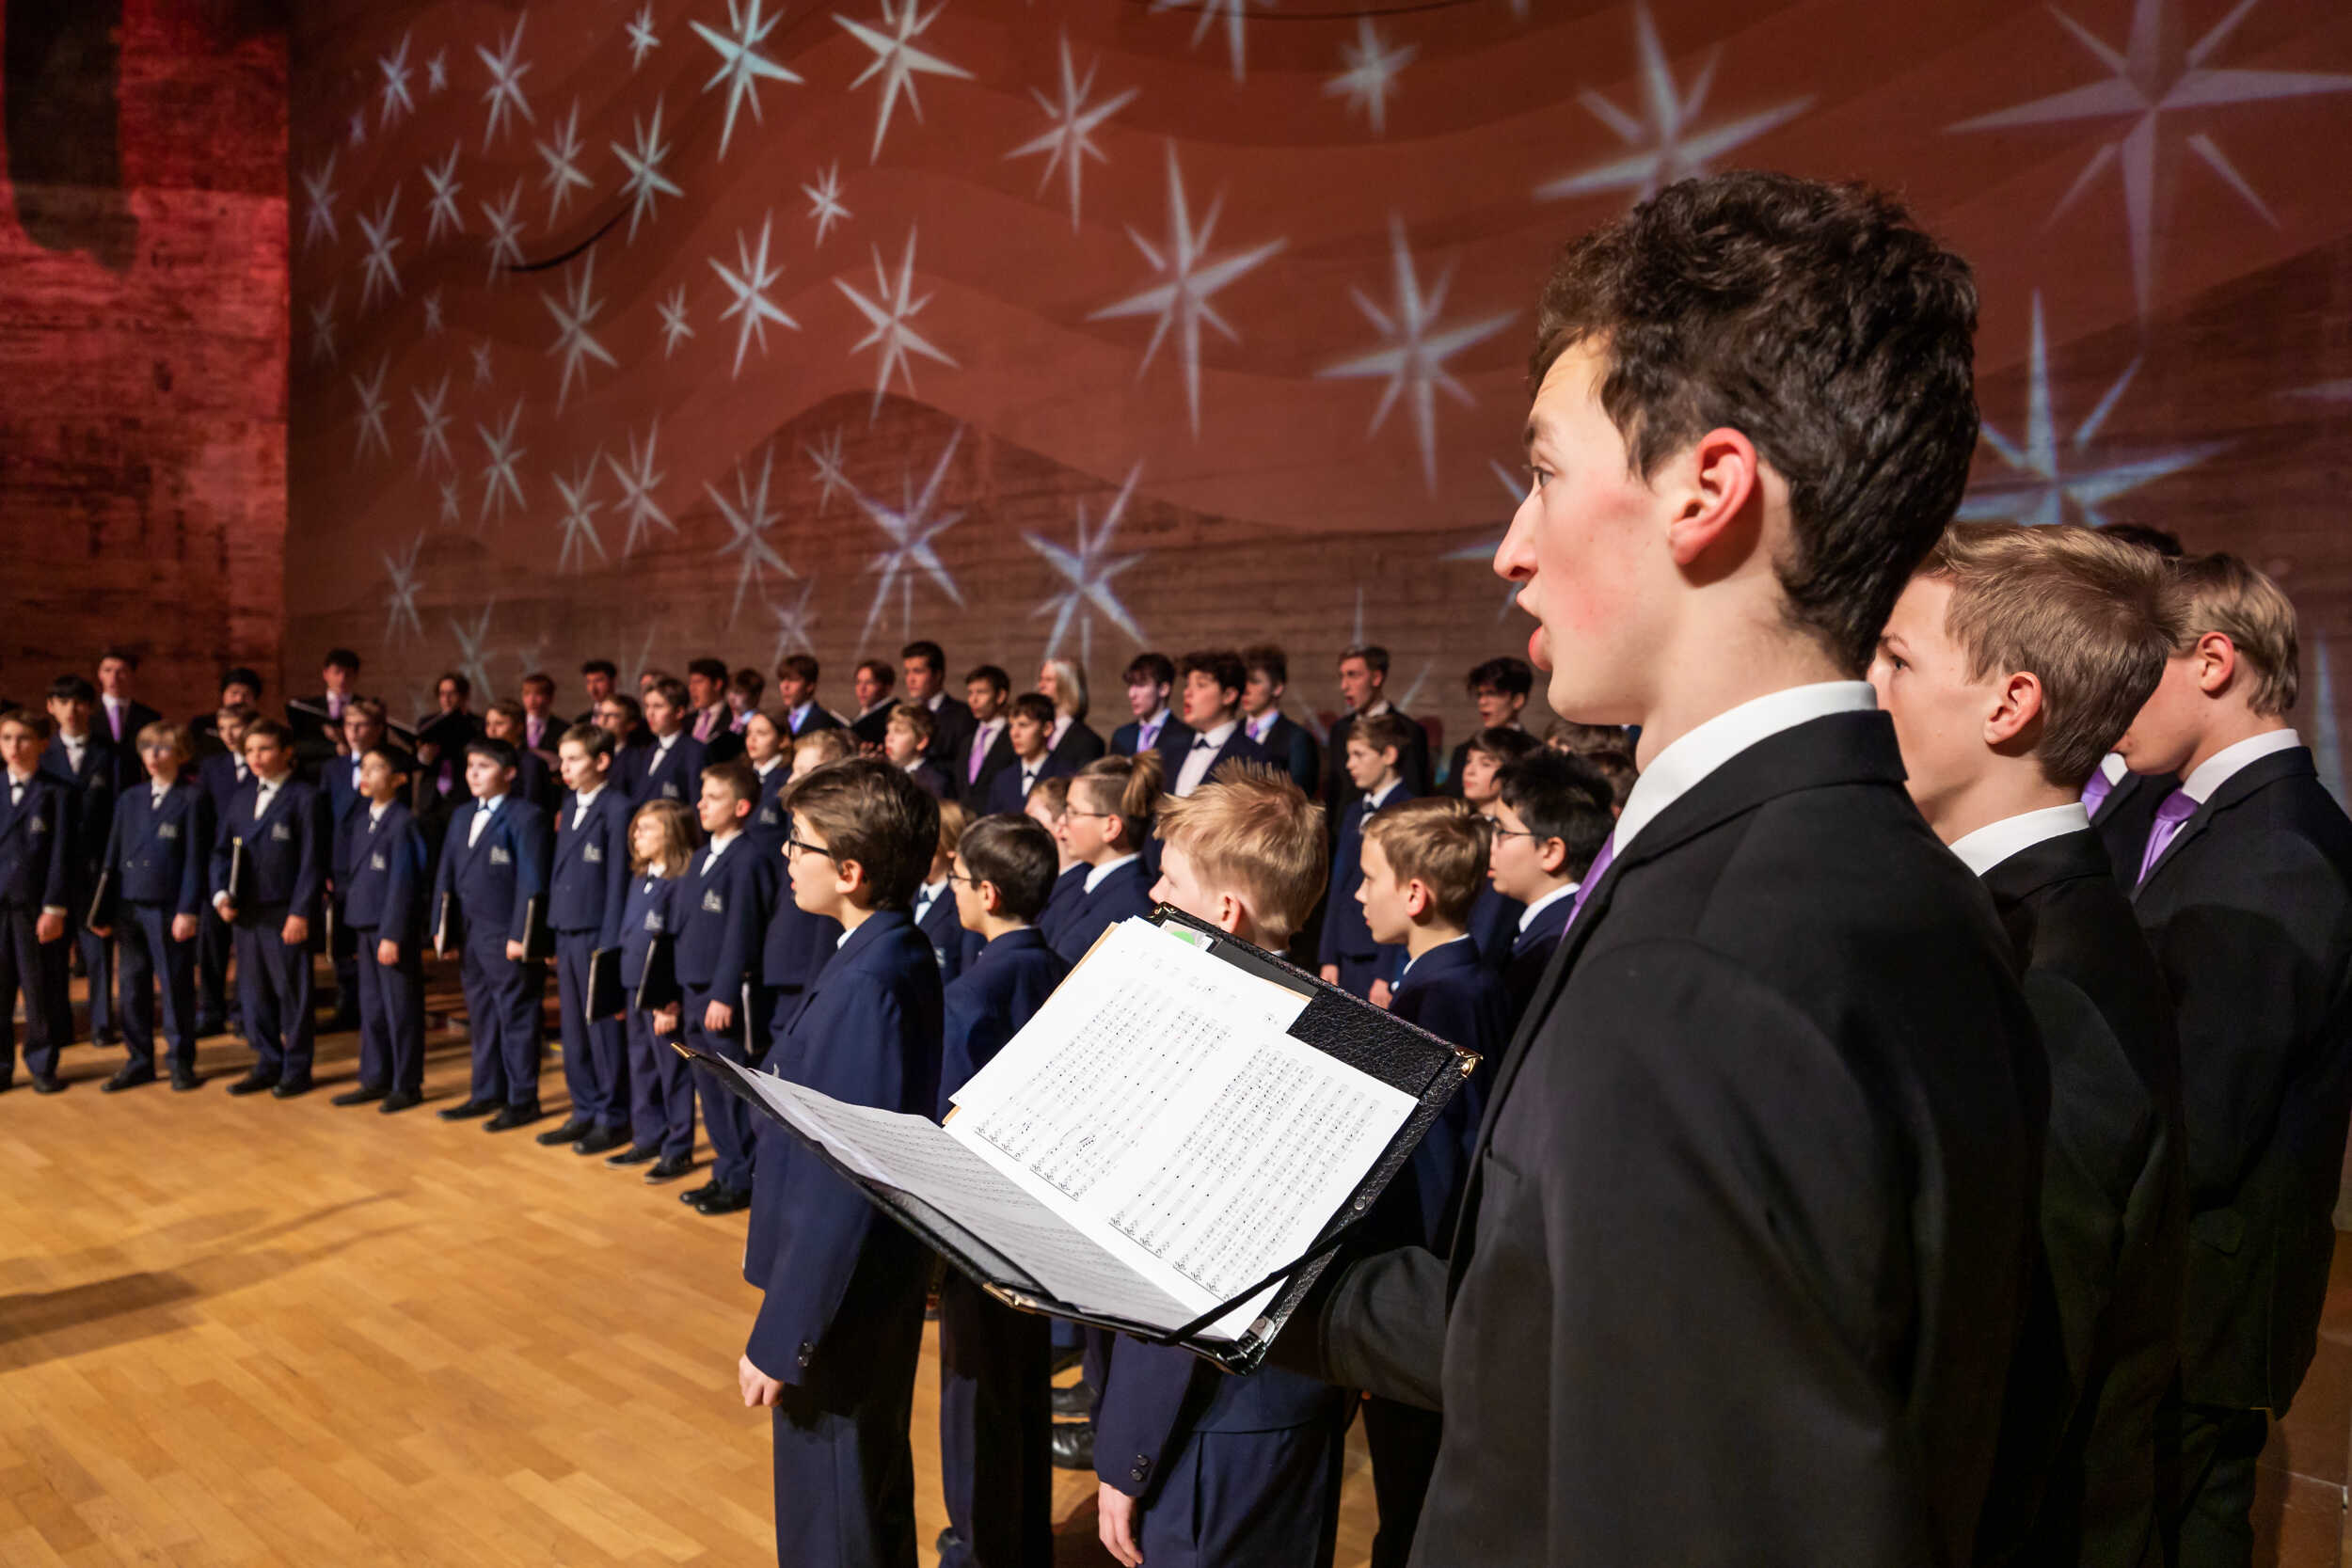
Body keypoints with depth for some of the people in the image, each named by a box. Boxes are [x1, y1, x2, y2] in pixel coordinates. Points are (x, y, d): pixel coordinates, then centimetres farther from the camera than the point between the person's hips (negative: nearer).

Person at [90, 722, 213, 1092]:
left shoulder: (192, 799, -3)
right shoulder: (129, 800, 12)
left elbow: (196, 860, -7)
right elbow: (112, 857, 13)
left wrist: (188, 910, -13)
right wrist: (105, 911, 9)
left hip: (169, 908, -5)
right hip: (129, 907, 5)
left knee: (176, 986, 1)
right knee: (133, 987, 9)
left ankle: (182, 1062, 12)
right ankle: (140, 1061, 19)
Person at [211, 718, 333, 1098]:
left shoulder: (305, 798, -7)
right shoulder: (241, 796, 13)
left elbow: (312, 860, -10)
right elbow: (222, 849, 14)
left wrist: (301, 912, -15)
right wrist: (221, 893, -2)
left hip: (286, 913, -6)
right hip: (245, 911, 6)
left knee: (291, 992, 2)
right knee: (253, 991, 11)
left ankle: (296, 1069, 12)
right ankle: (268, 1064, 22)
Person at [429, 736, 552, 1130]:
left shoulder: (526, 817, -10)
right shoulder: (462, 816, 15)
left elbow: (530, 883, -14)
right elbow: (446, 875, 17)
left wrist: (520, 936, -18)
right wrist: (441, 927, 11)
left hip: (507, 938, -8)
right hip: (470, 935, 8)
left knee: (516, 1019, 0)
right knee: (481, 1017, 15)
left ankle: (522, 1100, 9)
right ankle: (487, 1093, 26)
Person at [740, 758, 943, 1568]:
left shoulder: (866, 983, -28)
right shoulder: (898, 955, 3)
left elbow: (839, 1185, -27)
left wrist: (781, 1336, -21)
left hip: (840, 1294, -9)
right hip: (874, 1277, 9)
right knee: (874, 1493, 26)